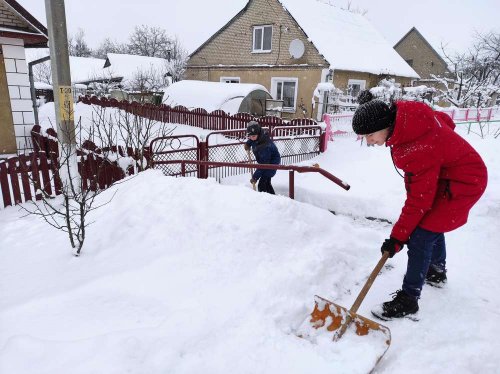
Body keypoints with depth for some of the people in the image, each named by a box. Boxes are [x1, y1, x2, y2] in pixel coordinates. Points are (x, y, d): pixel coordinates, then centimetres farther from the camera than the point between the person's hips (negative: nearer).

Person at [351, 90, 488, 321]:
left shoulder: (418, 149, -36)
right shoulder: (402, 115, -12)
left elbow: (420, 199, -30)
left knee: (421, 237, -13)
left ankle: (408, 300, -2)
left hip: (463, 183, -10)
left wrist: (397, 236, -24)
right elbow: (443, 119, 7)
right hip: (445, 174, 10)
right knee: (431, 223, 24)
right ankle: (437, 273, 47)